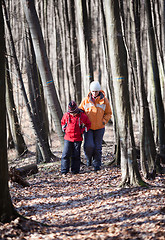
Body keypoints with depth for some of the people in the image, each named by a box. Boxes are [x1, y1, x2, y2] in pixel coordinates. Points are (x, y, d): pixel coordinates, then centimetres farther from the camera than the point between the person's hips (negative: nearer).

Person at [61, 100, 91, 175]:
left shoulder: (82, 116, -7)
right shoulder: (66, 115, -2)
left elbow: (88, 124, 9)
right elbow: (63, 122, 20)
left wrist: (82, 131, -1)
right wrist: (65, 130, 8)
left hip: (77, 139, -1)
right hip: (68, 138, 1)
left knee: (76, 155, 3)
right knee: (66, 154, -4)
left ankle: (75, 170, 12)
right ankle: (64, 170, 1)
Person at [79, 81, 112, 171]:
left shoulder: (104, 101, -1)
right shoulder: (85, 100, -2)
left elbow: (108, 113, 10)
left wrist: (104, 120, -6)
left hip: (99, 128, 0)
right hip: (88, 127, 0)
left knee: (97, 147, 2)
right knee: (89, 145, -13)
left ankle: (97, 164, 16)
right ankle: (88, 158, 17)